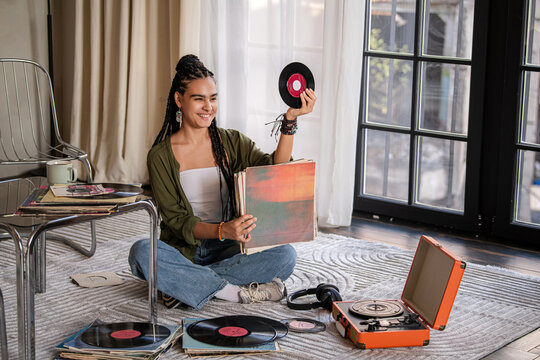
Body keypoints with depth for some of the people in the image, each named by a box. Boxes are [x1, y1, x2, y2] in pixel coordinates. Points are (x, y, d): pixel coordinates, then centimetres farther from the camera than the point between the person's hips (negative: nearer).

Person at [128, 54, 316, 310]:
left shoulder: (232, 142, 7)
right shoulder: (161, 155, -2)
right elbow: (175, 219, -10)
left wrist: (290, 121, -21)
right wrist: (222, 231, -27)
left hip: (227, 251, 2)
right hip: (183, 250, -2)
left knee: (284, 256, -24)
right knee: (142, 252, -33)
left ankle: (183, 285, -20)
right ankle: (238, 292, -26)